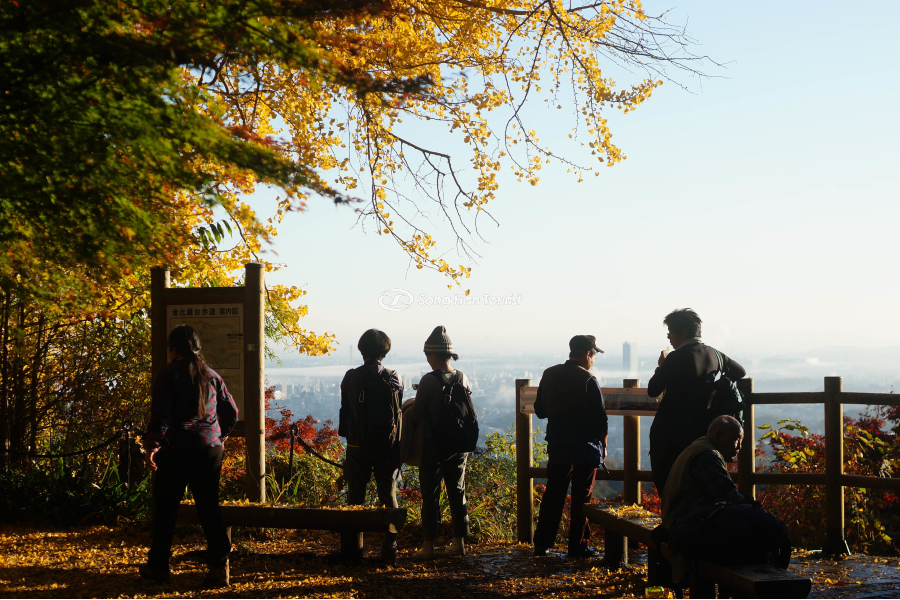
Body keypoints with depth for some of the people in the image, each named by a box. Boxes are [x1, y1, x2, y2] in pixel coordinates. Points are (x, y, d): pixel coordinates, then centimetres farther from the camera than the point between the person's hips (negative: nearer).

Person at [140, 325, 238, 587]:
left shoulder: (168, 375, -5)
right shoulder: (211, 375, 7)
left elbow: (161, 413, -14)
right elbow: (231, 411, 11)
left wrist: (152, 445, -12)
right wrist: (220, 436, 25)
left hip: (176, 450, -3)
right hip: (210, 449, 4)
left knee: (166, 508, 9)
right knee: (209, 507, 7)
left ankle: (158, 565, 20)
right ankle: (219, 565, -1)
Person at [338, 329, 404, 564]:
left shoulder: (350, 378, -4)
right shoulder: (394, 379, -6)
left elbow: (345, 412, 3)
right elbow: (401, 412, 0)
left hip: (357, 447, 0)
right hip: (387, 447, 0)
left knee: (355, 498, 10)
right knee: (388, 497, 8)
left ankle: (352, 550, 11)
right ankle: (389, 550, 5)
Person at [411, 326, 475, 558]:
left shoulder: (429, 380, -16)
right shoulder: (462, 378, 0)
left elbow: (416, 415, -13)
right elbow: (470, 413, 7)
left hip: (433, 446, -5)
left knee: (430, 495, 3)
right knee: (457, 493, 12)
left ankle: (429, 545, 6)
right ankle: (459, 542, 16)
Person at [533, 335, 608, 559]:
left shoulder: (549, 375, 3)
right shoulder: (588, 380, -12)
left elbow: (540, 410, 10)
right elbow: (600, 418, -10)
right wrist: (603, 445, 3)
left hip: (557, 446, 4)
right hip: (585, 447, -4)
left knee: (553, 495, 11)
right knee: (581, 497, 3)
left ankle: (542, 544, 13)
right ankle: (578, 546, 6)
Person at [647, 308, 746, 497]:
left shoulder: (676, 358, -16)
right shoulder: (712, 354, 4)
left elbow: (653, 390, -14)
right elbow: (740, 372, 20)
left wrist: (661, 366, 1)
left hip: (669, 429, -6)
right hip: (699, 428, 6)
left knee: (664, 481, 3)